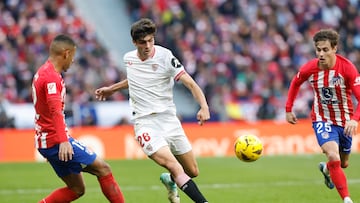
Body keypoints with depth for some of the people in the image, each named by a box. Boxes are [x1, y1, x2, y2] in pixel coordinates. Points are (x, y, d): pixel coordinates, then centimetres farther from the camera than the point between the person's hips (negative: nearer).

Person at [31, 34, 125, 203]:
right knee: (103, 169, -6)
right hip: (56, 140, -10)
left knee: (77, 189, 10)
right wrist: (63, 141, -36)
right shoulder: (51, 77, -15)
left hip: (46, 141, 10)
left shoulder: (43, 73, 18)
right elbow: (55, 111, -27)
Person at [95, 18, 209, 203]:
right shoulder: (128, 58, 4)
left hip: (169, 119, 0)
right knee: (175, 168, -22)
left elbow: (190, 83, -14)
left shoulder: (165, 56, -9)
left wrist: (204, 106, -28)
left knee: (193, 172, 8)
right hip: (145, 123, 0)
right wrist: (112, 89, 33)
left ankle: (169, 181, 41)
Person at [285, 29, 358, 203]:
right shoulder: (309, 68, -15)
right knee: (333, 157, -26)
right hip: (322, 120, -1)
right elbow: (295, 83, 8)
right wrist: (288, 109, 8)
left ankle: (326, 169, 56)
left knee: (343, 163, 19)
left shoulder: (347, 68, -23)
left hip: (345, 121, 1)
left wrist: (355, 119, -43)